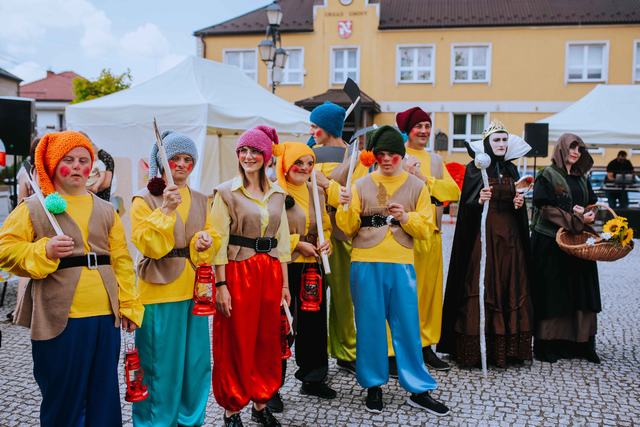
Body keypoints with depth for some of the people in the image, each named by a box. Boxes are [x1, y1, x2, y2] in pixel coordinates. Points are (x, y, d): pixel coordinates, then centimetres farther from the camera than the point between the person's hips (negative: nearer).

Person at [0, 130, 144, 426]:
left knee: (104, 393, 11)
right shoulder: (34, 207, 2)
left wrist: (129, 305, 2)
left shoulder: (105, 210, 13)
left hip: (105, 315, 4)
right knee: (62, 395, 6)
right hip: (59, 317, -3)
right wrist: (44, 252, -18)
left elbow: (121, 260, 9)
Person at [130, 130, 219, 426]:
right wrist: (166, 209, -23)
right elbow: (146, 244, -15)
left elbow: (212, 238, 12)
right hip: (159, 291, -5)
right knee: (160, 364, 2)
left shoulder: (200, 201, 12)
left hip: (194, 289, 5)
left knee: (196, 362, 11)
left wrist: (205, 241, -10)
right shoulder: (145, 199, -4)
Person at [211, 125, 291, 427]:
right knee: (236, 343, 3)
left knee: (267, 341, 11)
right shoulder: (226, 192, -4)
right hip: (237, 272, -4)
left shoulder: (277, 193, 9)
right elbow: (220, 241, -8)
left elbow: (282, 240, 12)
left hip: (270, 273, 4)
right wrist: (221, 285, -13)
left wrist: (285, 283, 10)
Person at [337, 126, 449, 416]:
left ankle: (419, 390, 16)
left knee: (408, 326, 4)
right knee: (370, 325, 6)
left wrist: (405, 217, -15)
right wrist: (346, 207, -15)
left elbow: (426, 227, 2)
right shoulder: (361, 185, 6)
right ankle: (373, 385, 22)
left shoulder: (417, 187, 7)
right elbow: (348, 229, 3)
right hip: (366, 264, 0)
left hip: (401, 265, 0)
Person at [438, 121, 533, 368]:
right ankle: (475, 349, 0)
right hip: (483, 235, -5)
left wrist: (519, 204, -2)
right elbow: (466, 206, -6)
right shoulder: (475, 169, 0)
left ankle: (508, 347, 13)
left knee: (510, 289, 4)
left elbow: (518, 206, 20)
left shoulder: (511, 170, 15)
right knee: (481, 289, -6)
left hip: (510, 237, 5)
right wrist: (479, 200, -26)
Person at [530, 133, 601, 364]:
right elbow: (543, 207, -12)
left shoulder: (582, 178, 16)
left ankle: (581, 342, 13)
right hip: (551, 242, -6)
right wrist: (573, 216, -16)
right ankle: (547, 344, 5)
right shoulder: (547, 175, -4)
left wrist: (588, 215, -5)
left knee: (580, 293, 5)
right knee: (552, 293, -3)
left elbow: (591, 204, 18)